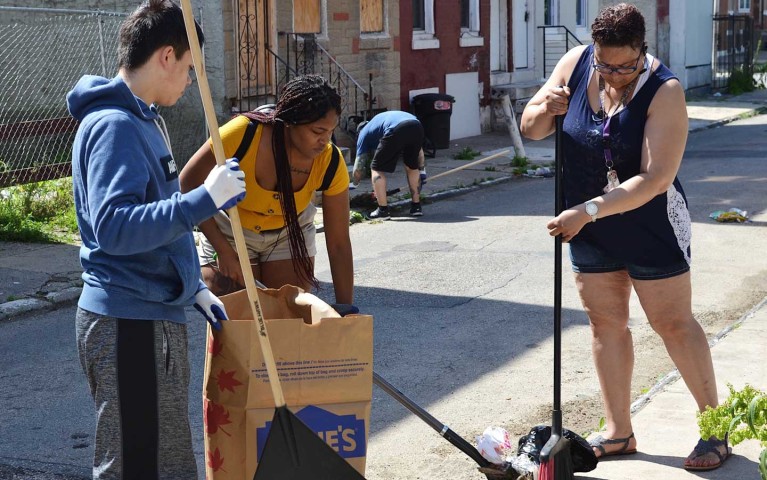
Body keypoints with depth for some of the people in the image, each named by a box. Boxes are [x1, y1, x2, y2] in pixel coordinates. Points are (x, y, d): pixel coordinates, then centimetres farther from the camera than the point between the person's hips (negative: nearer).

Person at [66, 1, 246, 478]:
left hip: (153, 316, 10)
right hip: (130, 325, -10)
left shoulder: (142, 120, 15)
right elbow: (115, 228, -27)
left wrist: (195, 288, 19)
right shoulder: (114, 125, -17)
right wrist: (205, 199, -29)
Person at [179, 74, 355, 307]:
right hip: (229, 232, -2)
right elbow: (187, 183, -23)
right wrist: (224, 250, -26)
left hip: (290, 233, 2)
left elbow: (339, 245, -18)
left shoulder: (330, 164, -25)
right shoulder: (244, 133, -34)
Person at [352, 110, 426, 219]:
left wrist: (355, 183, 47)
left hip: (396, 130, -5)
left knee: (377, 169, 13)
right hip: (417, 126, 5)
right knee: (412, 167, 28)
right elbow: (418, 149, 37)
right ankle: (416, 206, 30)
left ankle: (383, 210, 10)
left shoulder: (364, 133, 31)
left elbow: (358, 171, 27)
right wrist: (421, 170, 41)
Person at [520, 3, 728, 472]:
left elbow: (655, 179, -28)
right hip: (588, 225, 5)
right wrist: (545, 109, -19)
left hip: (651, 226, -5)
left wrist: (590, 210, -32)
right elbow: (531, 129, 4)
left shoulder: (664, 91, -22)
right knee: (606, 323, 10)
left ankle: (715, 428, 15)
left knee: (674, 323, 1)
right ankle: (619, 433, 21)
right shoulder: (575, 64, -7)